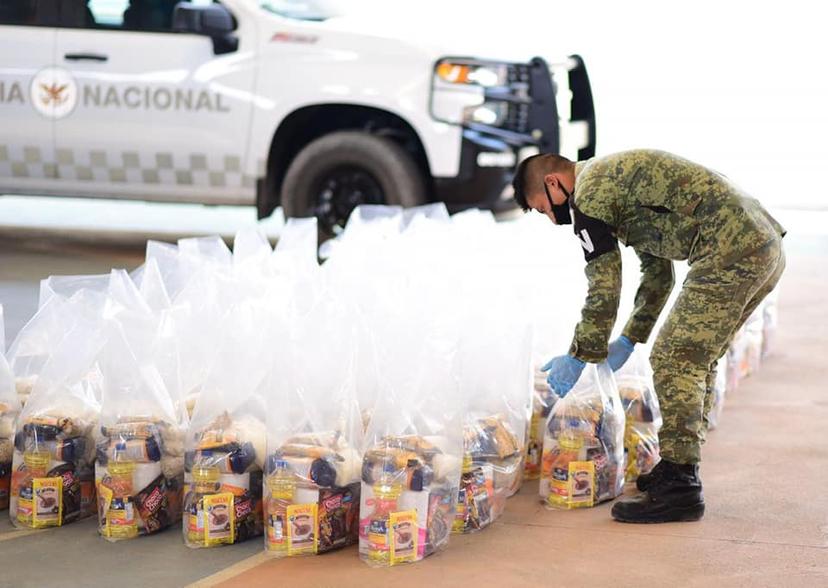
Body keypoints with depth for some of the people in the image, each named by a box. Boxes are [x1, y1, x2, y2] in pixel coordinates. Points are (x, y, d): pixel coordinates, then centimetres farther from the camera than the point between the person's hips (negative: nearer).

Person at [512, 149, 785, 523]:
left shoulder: (589, 194, -5)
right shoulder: (614, 177, 27)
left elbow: (604, 290, -6)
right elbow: (658, 275, 31)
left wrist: (578, 358, 6)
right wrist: (628, 341, 31)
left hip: (730, 252, -11)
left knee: (675, 363, -7)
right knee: (696, 359, 19)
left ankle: (679, 491, -6)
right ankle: (678, 469, 26)